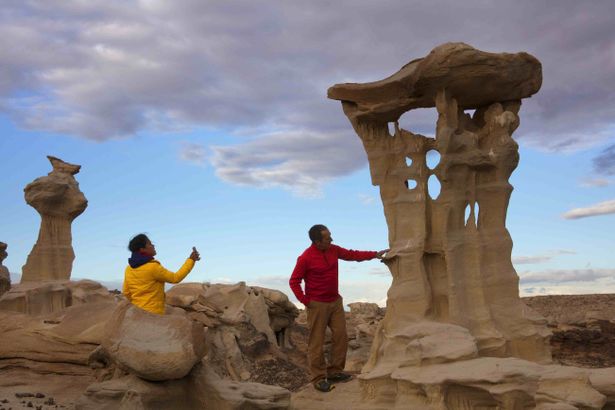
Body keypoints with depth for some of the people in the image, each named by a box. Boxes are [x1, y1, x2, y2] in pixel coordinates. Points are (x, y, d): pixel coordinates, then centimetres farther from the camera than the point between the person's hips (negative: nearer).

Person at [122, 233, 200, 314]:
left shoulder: (129, 269, 6)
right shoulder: (152, 267, -15)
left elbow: (126, 292, 13)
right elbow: (175, 278, -8)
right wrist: (191, 260, -3)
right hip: (153, 313, -8)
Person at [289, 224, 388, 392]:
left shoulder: (333, 250, 1)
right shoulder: (305, 258, -17)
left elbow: (352, 255, 12)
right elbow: (294, 282, -11)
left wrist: (375, 254, 6)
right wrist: (305, 301, -14)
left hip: (335, 302, 7)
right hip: (317, 305, -7)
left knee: (341, 336, 7)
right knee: (316, 342, -1)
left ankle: (335, 371, 20)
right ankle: (319, 378, 7)